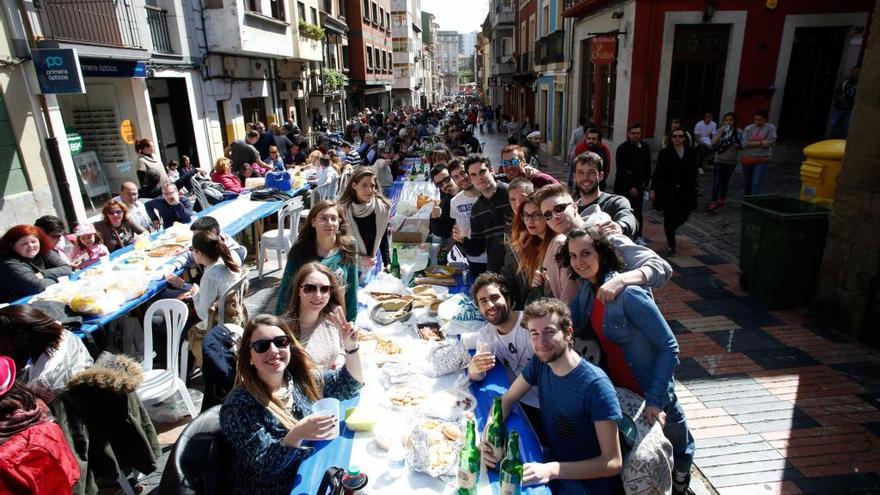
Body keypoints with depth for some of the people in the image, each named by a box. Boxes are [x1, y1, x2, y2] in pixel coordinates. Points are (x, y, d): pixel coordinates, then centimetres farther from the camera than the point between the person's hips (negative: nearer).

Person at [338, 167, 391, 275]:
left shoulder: (382, 207, -8)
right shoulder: (342, 209, -16)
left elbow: (383, 238, 3)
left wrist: (387, 263, 0)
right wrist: (359, 259, -16)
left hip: (372, 267, 2)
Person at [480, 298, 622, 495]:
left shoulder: (595, 385, -27)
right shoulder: (540, 363, -8)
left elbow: (613, 463, -24)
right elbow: (506, 400, 3)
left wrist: (552, 470, -34)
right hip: (553, 461, 6)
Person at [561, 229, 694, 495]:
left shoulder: (628, 293, -28)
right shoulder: (587, 288, -5)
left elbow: (669, 348, -25)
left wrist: (655, 400, -28)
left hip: (650, 392, -6)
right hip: (618, 389, 6)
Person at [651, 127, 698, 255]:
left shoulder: (690, 152, 4)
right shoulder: (665, 152, -4)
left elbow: (694, 171, 10)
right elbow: (657, 172, -6)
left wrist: (693, 187, 7)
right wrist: (653, 189, -12)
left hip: (685, 191, 3)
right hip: (668, 190, -3)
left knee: (684, 216, 4)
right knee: (669, 217, 1)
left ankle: (669, 230, 36)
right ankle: (671, 245, 14)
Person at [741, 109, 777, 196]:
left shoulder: (771, 128, -5)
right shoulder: (748, 128, -2)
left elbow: (770, 143, -14)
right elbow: (744, 143, -12)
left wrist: (752, 144, -12)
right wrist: (760, 143, -15)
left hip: (762, 160, -3)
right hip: (747, 159, 3)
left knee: (757, 183, -12)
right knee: (747, 183, 15)